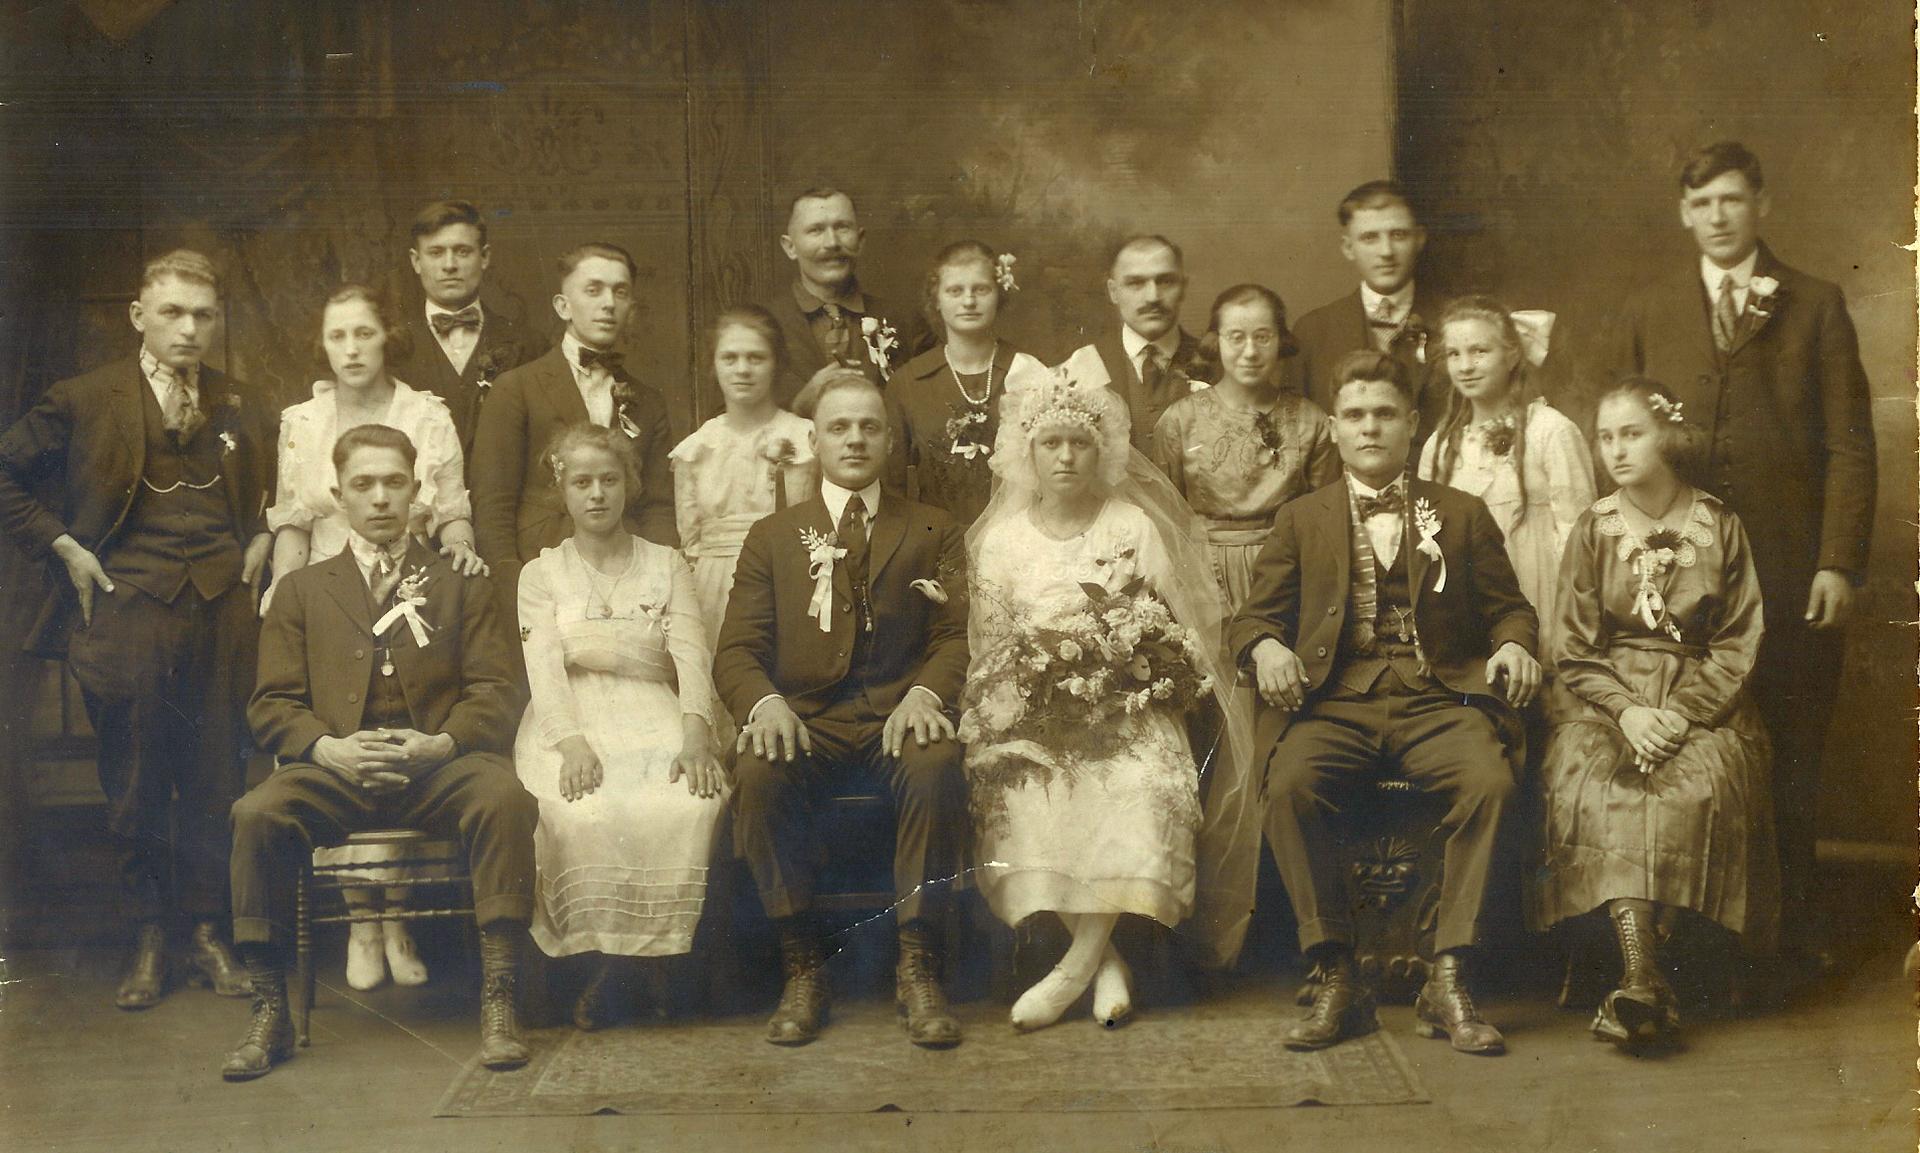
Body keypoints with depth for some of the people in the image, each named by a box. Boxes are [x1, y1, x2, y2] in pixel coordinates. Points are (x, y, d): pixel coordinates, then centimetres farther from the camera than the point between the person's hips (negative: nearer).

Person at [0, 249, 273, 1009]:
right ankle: (148, 937, 15)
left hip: (223, 608, 2)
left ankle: (208, 931, 15)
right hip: (127, 608, -2)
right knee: (134, 780, 3)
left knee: (217, 775, 4)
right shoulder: (84, 402, 1)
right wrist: (63, 548, -1)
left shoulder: (242, 409, 9)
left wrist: (262, 540, 8)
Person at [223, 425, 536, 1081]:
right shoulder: (302, 591, 19)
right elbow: (273, 705, 10)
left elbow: (495, 693, 7)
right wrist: (329, 748, -12)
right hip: (336, 769, 1)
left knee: (504, 798, -34)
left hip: (438, 766, -1)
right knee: (258, 813, -30)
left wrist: (443, 743, -14)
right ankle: (268, 1014, -17)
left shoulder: (460, 587, 18)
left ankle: (498, 1002, -28)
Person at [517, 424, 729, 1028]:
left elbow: (692, 656, 1)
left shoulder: (667, 566, 17)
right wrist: (572, 743, -21)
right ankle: (599, 951, -17)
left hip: (655, 721, 1)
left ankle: (653, 951, -18)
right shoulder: (541, 573, 15)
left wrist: (695, 735, -20)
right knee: (581, 813, -35)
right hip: (570, 724, 0)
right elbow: (544, 666, -1)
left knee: (692, 805, -33)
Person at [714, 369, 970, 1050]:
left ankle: (916, 964, -24)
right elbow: (737, 650, 9)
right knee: (760, 773, -33)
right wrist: (765, 702, -14)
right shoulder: (772, 537, 19)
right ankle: (801, 965, -22)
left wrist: (926, 692, -17)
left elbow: (958, 634, 6)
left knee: (938, 766, -35)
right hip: (806, 716, 1)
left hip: (897, 712, -1)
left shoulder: (934, 533, 18)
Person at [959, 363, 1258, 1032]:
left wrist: (1119, 676, -12)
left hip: (1129, 711, -1)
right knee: (1024, 795, -31)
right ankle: (1105, 963, -27)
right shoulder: (1000, 539, 14)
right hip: (1033, 718, 1)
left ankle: (1079, 961, -32)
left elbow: (1176, 632, 5)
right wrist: (1033, 683, -8)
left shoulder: (1137, 527, 9)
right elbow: (988, 650, 11)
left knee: (1140, 787, -34)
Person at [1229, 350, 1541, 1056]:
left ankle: (1448, 983, -26)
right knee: (1289, 784, -33)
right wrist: (1265, 647, -10)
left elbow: (1508, 608, 18)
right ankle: (1336, 981, -24)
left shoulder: (1462, 515, 20)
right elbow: (1253, 617, 14)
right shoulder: (1301, 521, 20)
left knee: (1491, 780, -33)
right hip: (1336, 698, 0)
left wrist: (1513, 644, -6)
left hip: (1439, 698, 0)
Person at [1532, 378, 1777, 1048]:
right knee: (1593, 783, -32)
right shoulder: (1594, 529, 8)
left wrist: (1684, 713, -14)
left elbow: (1739, 641, 2)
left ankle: (1637, 989, -29)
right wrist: (1626, 711, -13)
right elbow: (1575, 648, 5)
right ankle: (1643, 976, -40)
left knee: (1700, 783, -33)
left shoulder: (1718, 526, 5)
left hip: (1700, 699, -1)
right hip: (1605, 697, 1)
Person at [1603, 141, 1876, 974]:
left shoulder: (1815, 307, 8)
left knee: (1791, 758, 4)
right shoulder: (1647, 311, 13)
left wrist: (1840, 562, -6)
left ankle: (1794, 928, 15)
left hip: (1789, 569, -1)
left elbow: (1849, 445, 3)